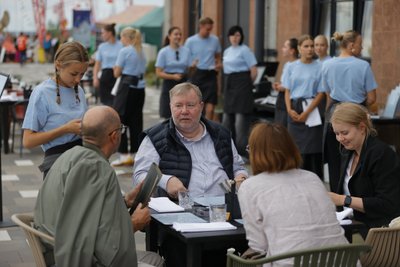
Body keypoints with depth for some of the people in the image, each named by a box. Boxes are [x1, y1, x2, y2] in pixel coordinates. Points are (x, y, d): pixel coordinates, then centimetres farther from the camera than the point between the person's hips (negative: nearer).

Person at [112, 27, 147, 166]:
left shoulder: (124, 51, -9)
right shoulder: (141, 52, 13)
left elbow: (117, 73, -6)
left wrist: (116, 68, 14)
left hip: (127, 87, -7)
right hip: (140, 88, 7)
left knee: (119, 120, 0)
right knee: (136, 121, 10)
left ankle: (124, 154, -3)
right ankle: (135, 154, 12)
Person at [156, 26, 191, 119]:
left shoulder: (186, 51, 7)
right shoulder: (164, 52, -2)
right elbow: (158, 73, -6)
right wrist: (173, 76, -19)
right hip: (169, 84, -2)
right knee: (168, 115, 0)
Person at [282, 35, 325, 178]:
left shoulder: (318, 67, -2)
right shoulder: (292, 67, 8)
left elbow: (320, 93, -4)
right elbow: (287, 91, 10)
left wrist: (306, 113, -11)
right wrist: (289, 109, -6)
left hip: (311, 109, -3)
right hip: (294, 110, 3)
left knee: (312, 149, -5)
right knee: (296, 148, 6)